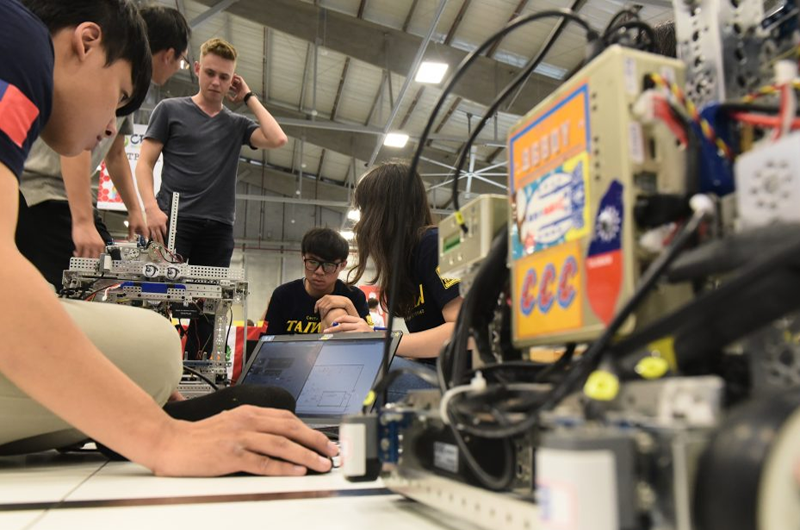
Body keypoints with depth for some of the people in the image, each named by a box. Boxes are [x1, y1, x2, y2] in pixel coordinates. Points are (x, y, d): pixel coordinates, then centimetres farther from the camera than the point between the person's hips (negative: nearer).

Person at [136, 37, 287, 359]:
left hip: (218, 228, 3)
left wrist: (248, 97, 9)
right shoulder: (171, 109, 11)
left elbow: (277, 139, -1)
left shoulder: (237, 125, 17)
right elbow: (144, 164, 5)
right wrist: (151, 208, -13)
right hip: (173, 221, -2)